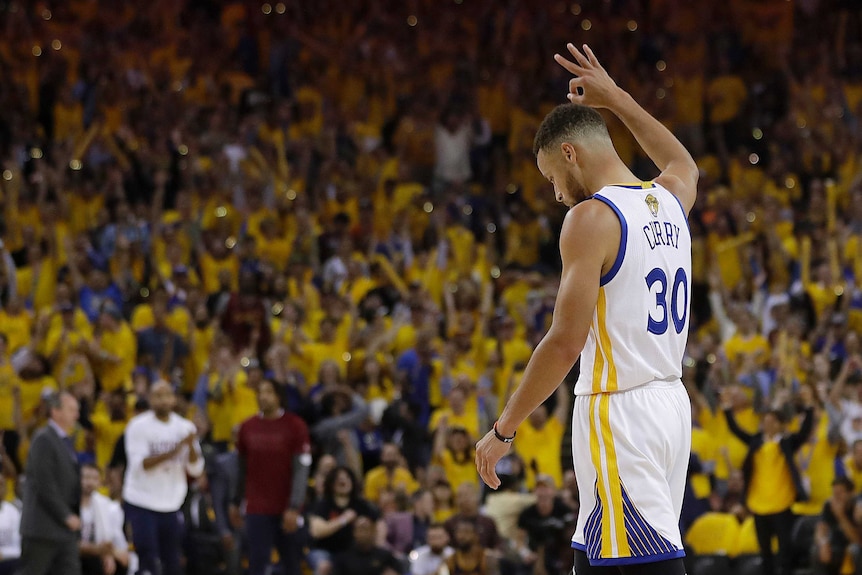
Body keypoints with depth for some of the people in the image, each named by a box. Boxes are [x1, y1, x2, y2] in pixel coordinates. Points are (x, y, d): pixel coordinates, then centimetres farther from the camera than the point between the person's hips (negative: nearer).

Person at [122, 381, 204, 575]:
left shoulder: (185, 427, 4)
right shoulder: (139, 426, -7)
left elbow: (196, 469, 1)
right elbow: (139, 464, -16)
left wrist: (191, 446, -18)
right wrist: (171, 452, -27)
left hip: (171, 506, 4)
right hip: (142, 505, -4)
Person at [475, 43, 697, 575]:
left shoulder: (591, 217, -12)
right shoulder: (670, 201, 11)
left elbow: (566, 342, -17)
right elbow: (684, 164, 39)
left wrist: (503, 430, -10)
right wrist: (617, 99, 42)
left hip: (618, 412, -9)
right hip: (671, 404, 9)